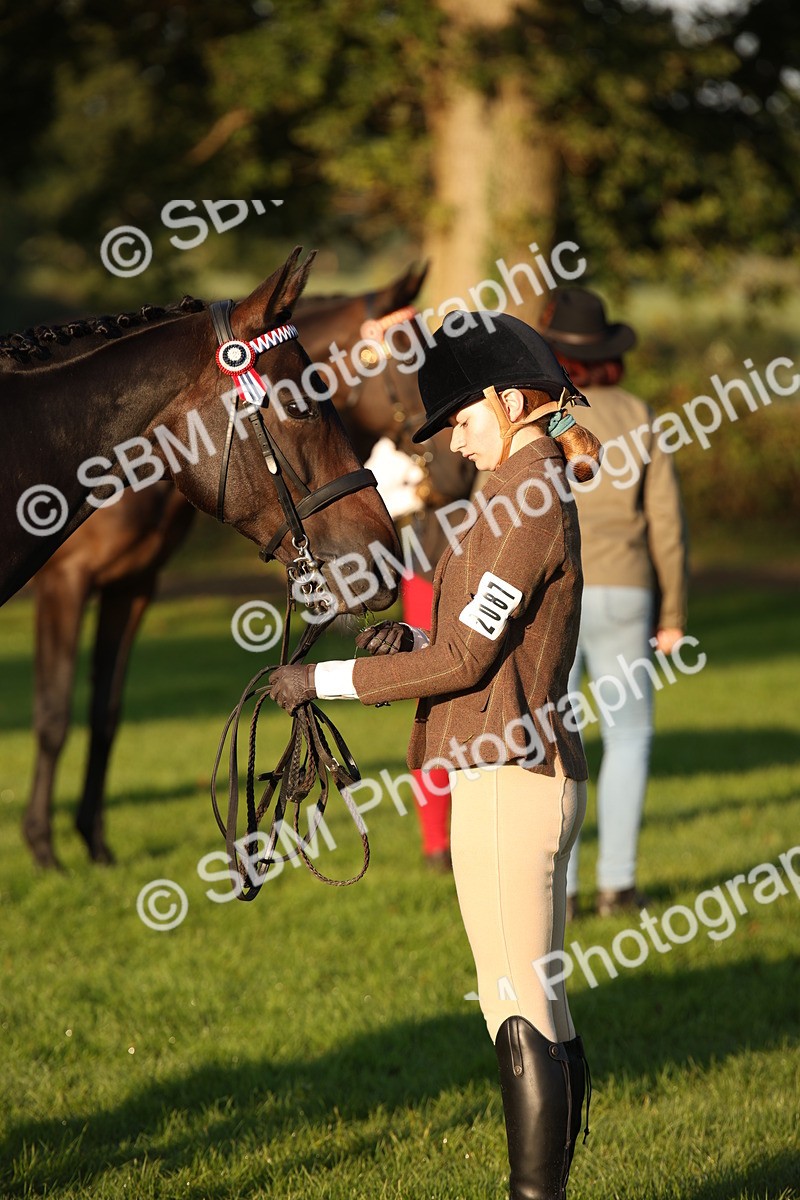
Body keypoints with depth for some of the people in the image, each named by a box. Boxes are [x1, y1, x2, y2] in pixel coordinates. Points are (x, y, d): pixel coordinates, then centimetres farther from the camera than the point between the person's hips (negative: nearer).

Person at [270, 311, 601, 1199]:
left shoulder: (525, 500, -15)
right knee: (541, 1009, 14)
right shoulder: (542, 493, 16)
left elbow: (465, 660, -16)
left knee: (520, 1010, -7)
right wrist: (411, 641, 3)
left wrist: (325, 681, -10)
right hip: (536, 771, 10)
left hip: (507, 778, -10)